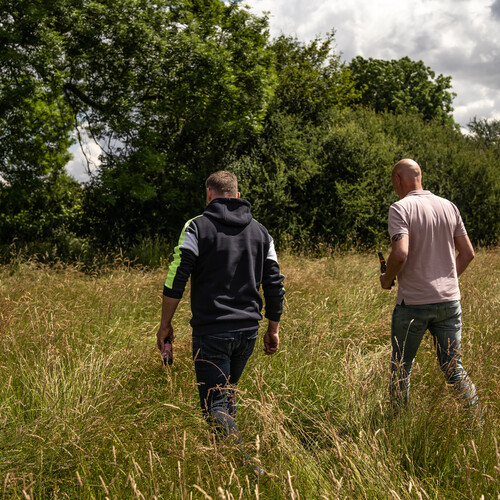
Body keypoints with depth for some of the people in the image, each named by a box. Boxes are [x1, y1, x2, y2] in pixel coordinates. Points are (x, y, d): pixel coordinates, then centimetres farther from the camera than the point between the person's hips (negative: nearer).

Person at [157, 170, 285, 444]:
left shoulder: (197, 227, -4)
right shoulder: (260, 231, 10)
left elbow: (176, 279, -12)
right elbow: (275, 285, 10)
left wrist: (165, 324, -4)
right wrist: (273, 329, 17)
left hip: (211, 331, -5)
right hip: (248, 330, 6)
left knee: (215, 406, -4)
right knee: (228, 395, 23)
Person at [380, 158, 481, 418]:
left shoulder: (401, 208, -11)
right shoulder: (449, 207, 7)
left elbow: (400, 254, -24)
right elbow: (467, 253, 10)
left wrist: (387, 278, -6)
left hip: (413, 302, -5)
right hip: (449, 300, 5)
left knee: (401, 369, 11)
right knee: (453, 369, 12)